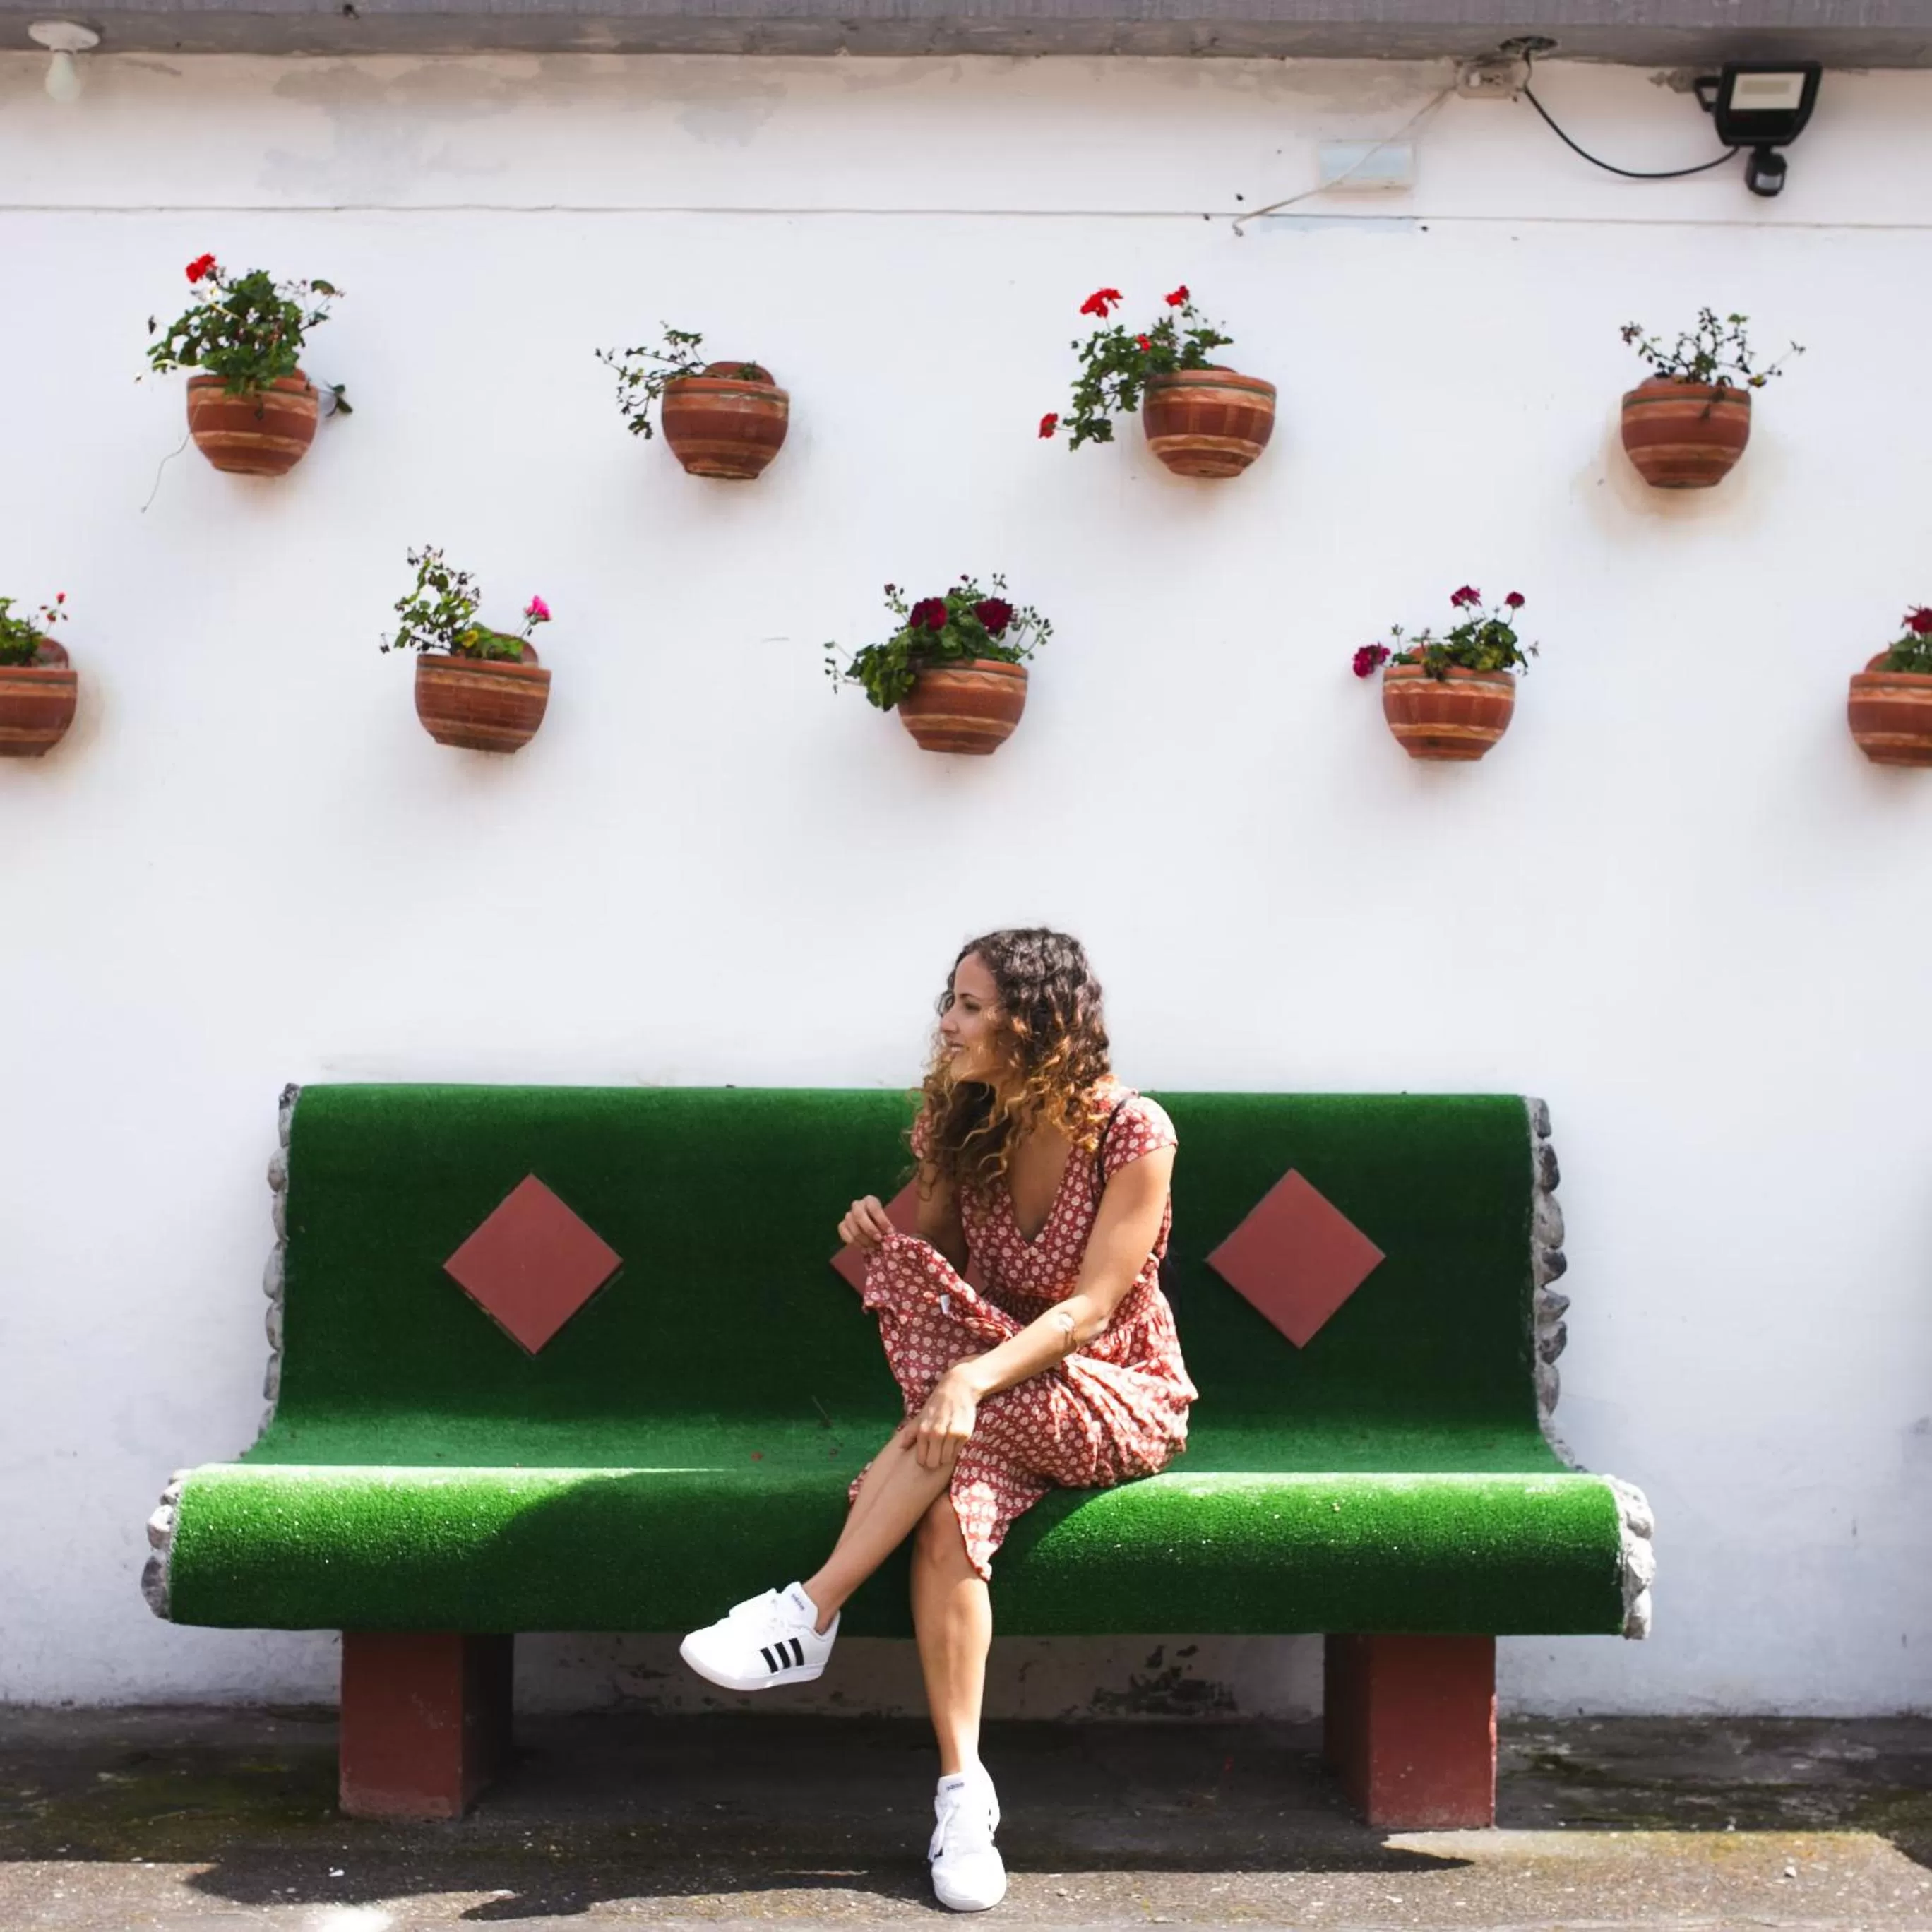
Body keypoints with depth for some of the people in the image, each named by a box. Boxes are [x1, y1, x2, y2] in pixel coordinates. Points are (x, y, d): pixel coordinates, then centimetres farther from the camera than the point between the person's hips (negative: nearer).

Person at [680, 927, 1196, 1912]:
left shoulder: (1132, 1134, -14)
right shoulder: (966, 1129, 2)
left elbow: (1089, 1310, -20)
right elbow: (934, 1279, 8)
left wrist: (972, 1377, -35)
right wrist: (878, 1251, -15)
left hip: (1117, 1401, -3)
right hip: (997, 1404, 3)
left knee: (969, 1425, -34)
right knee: (953, 1501, -31)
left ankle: (807, 1615, -26)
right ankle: (961, 1791, -30)